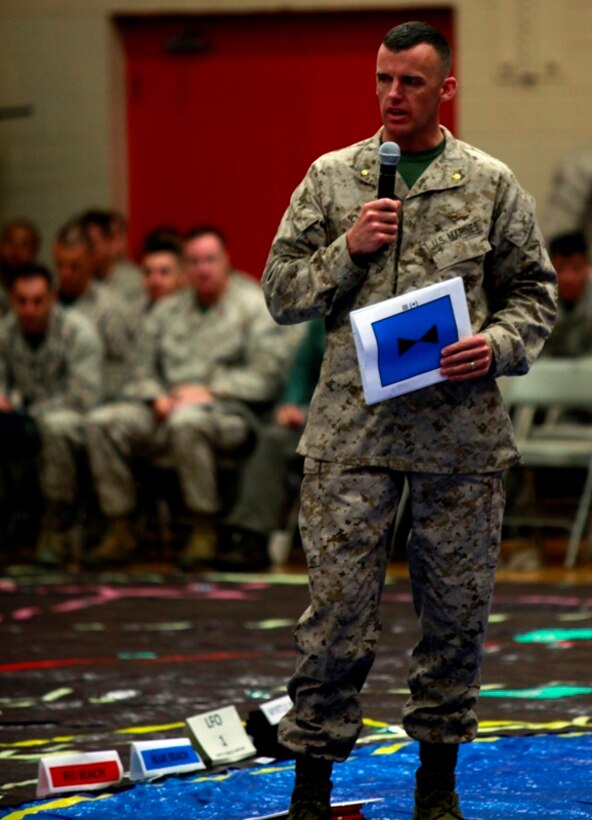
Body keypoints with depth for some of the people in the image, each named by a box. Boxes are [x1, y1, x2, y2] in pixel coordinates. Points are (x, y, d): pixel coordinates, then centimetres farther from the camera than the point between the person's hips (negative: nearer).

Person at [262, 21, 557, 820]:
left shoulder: (492, 185, 6)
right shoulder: (331, 179, 8)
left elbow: (534, 293, 9)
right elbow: (281, 291, 8)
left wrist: (497, 345, -10)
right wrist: (348, 250, -8)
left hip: (463, 430, 1)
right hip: (352, 427, 0)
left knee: (456, 607, 7)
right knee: (337, 607, -3)